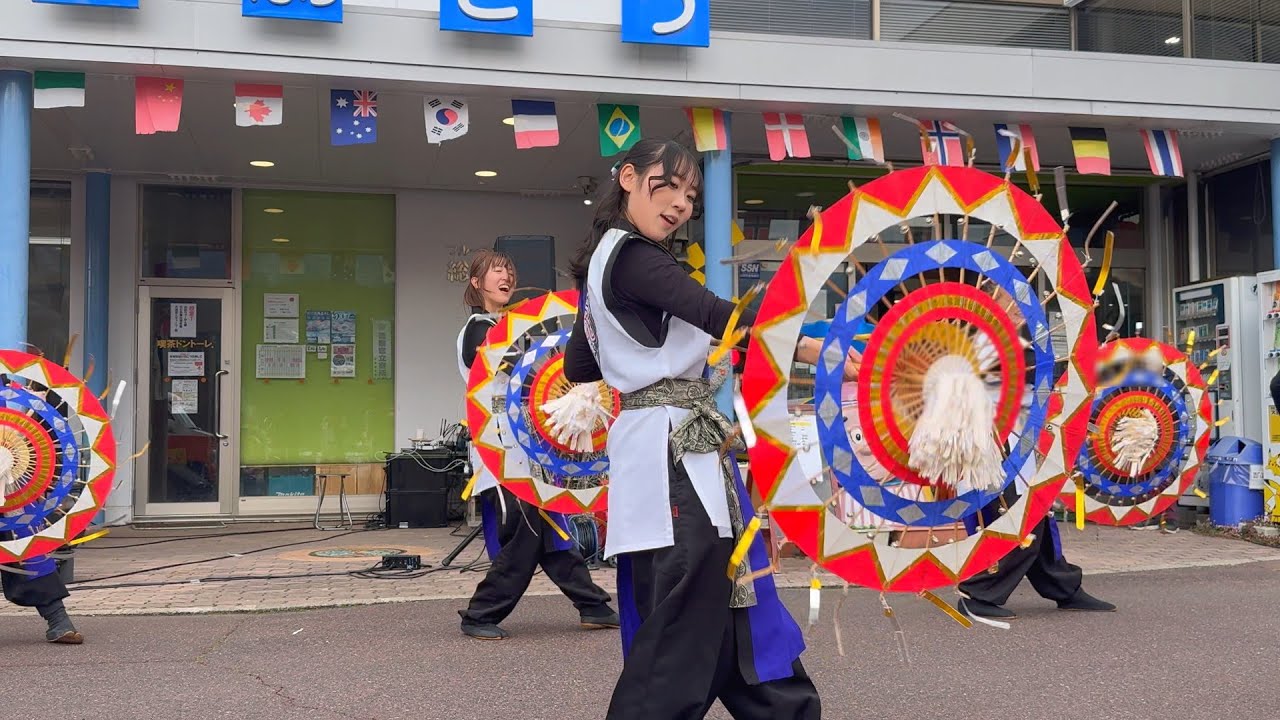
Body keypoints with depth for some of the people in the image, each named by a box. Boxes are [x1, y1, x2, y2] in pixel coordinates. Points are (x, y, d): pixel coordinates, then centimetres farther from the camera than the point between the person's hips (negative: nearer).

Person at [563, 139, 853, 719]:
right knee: (684, 631, -8)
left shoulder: (604, 261, 18)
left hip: (664, 447, 10)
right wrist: (830, 355, -30)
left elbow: (577, 368, 25)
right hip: (675, 448, -10)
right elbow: (719, 317, -25)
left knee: (725, 616, 14)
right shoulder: (633, 257, -11)